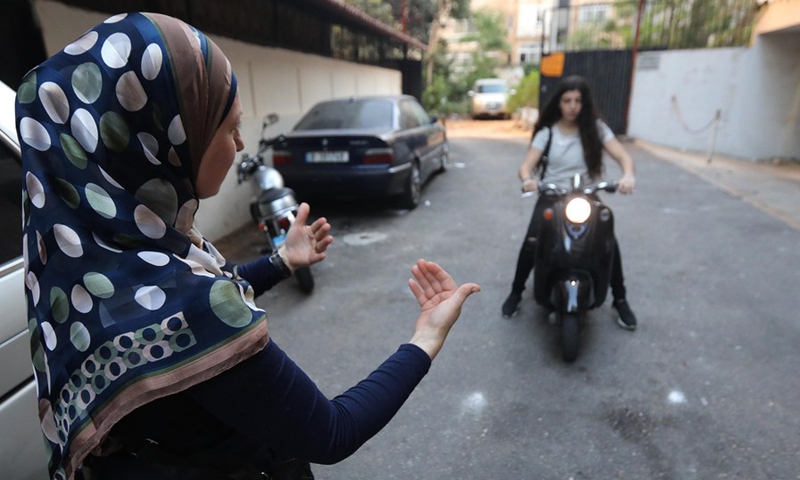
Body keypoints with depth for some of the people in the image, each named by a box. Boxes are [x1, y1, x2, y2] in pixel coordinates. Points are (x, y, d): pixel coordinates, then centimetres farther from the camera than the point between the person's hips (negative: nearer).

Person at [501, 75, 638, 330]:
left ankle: (620, 300, 1)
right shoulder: (547, 131, 3)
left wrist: (628, 175, -29)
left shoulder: (595, 128, 2)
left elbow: (624, 157, -5)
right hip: (551, 196, 0)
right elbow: (527, 165, -6)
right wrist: (527, 179, -31)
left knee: (610, 242, -22)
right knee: (531, 242, -24)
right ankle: (516, 293, 0)